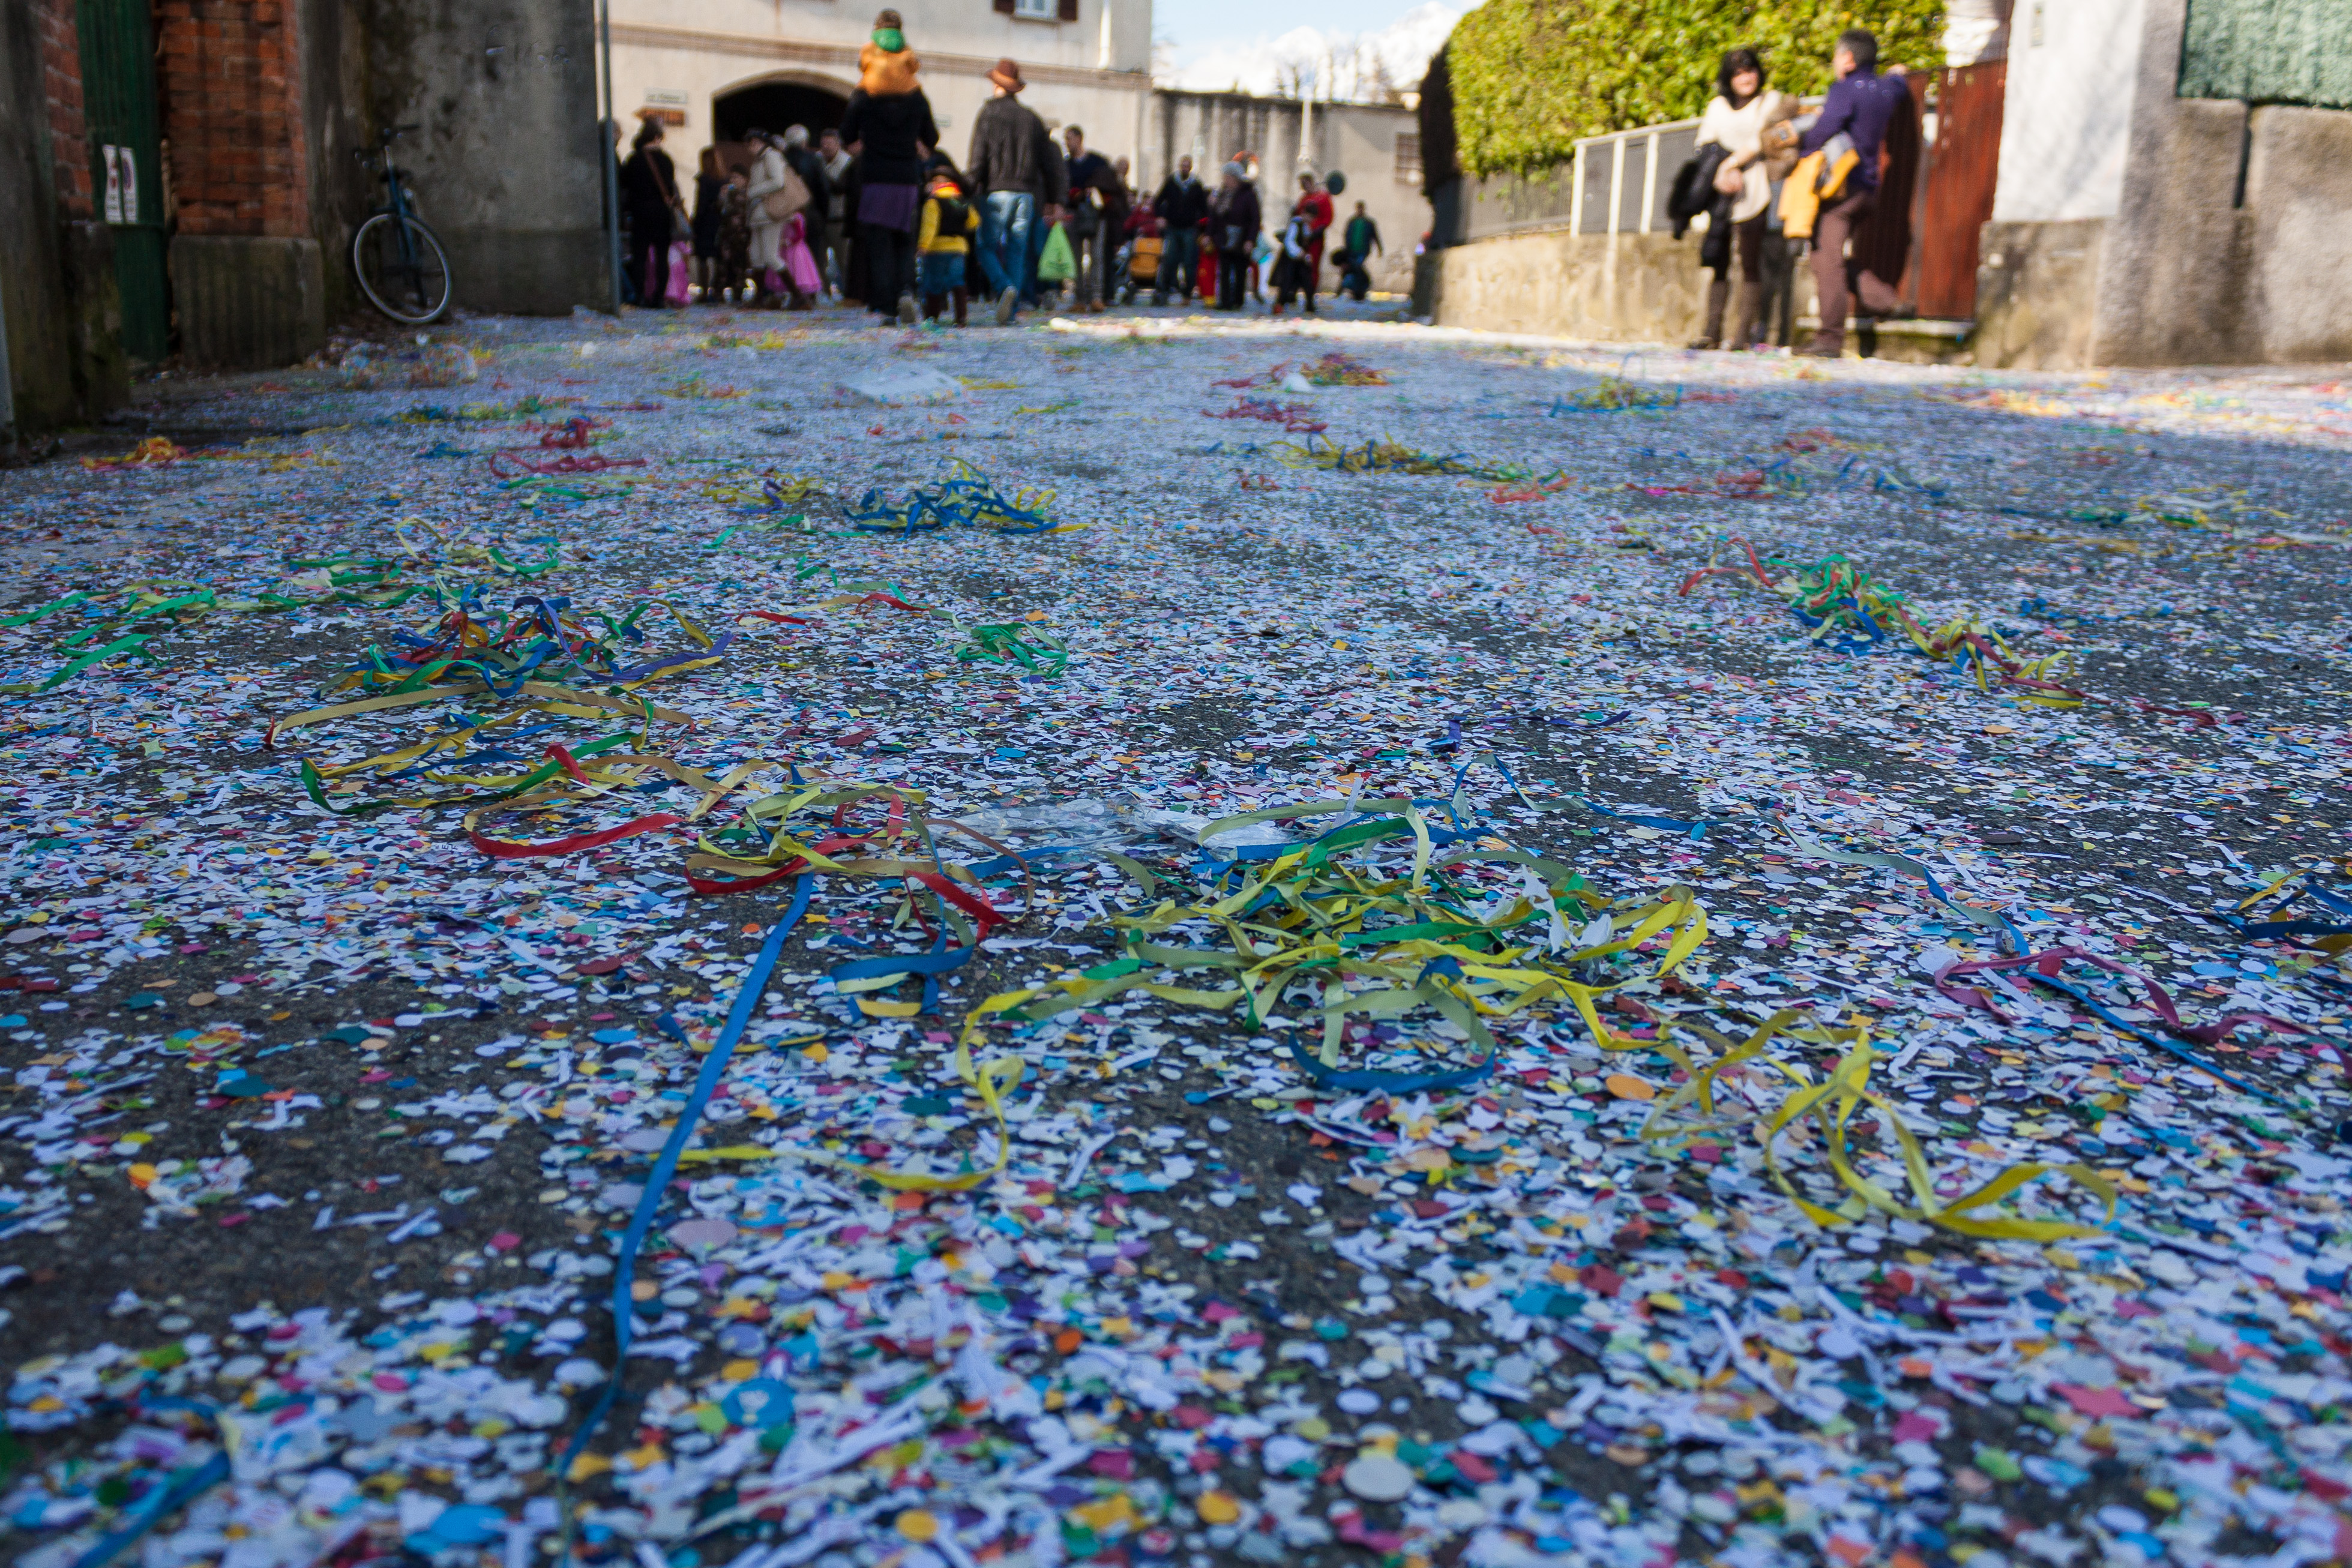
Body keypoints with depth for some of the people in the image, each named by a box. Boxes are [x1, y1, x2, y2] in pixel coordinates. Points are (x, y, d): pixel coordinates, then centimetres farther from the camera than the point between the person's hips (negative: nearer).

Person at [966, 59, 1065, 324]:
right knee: (1017, 251, 7)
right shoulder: (1032, 118, 11)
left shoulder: (988, 112, -1)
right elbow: (1050, 163, 11)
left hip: (996, 192, -3)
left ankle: (1005, 288, -23)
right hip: (1026, 194, 4)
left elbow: (978, 156, -8)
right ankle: (1012, 308, 2)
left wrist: (967, 188, -4)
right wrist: (1054, 201, 17)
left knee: (987, 247, 3)